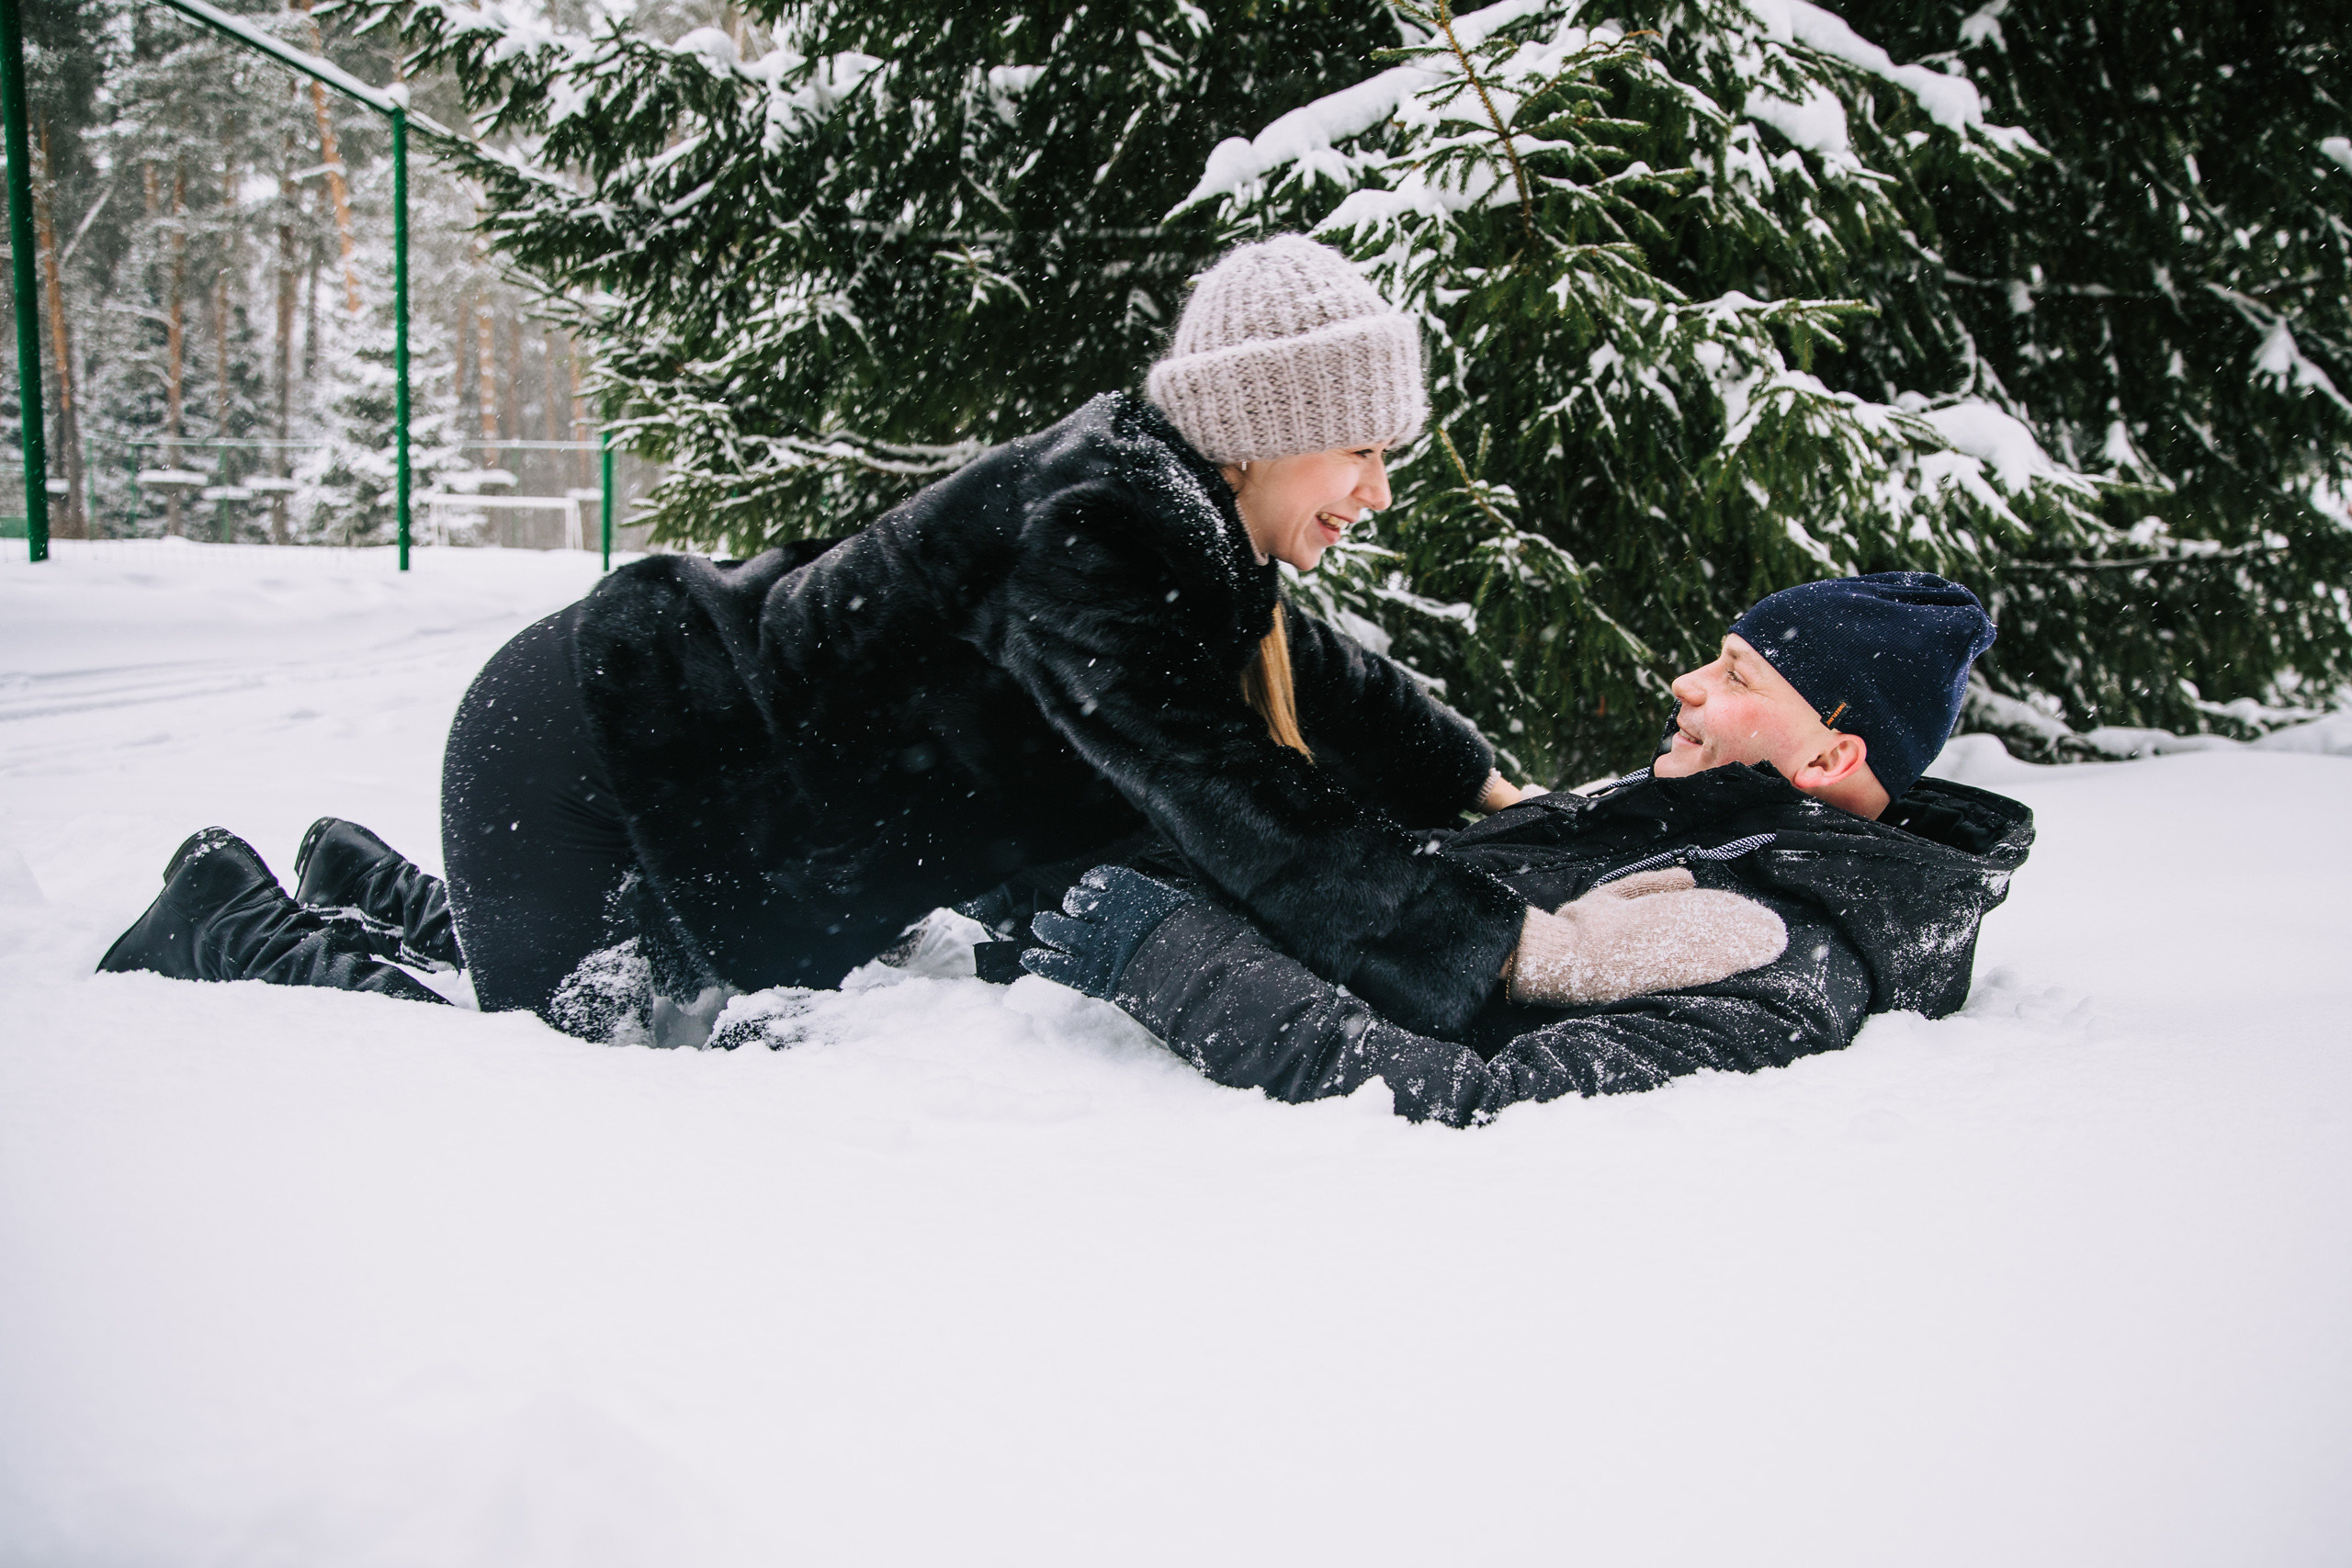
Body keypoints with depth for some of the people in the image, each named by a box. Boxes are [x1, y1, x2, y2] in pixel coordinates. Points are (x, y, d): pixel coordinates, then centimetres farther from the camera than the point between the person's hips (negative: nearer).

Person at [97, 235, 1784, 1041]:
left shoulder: (1187, 506, -1)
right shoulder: (1091, 530, -32)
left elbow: (1319, 683, 15)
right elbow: (1255, 823, -39)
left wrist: (1492, 791, 9)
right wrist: (1547, 947, -40)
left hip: (716, 763, 9)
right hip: (590, 756, -9)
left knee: (675, 1028, 23)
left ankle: (387, 889, 41)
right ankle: (239, 928, 18)